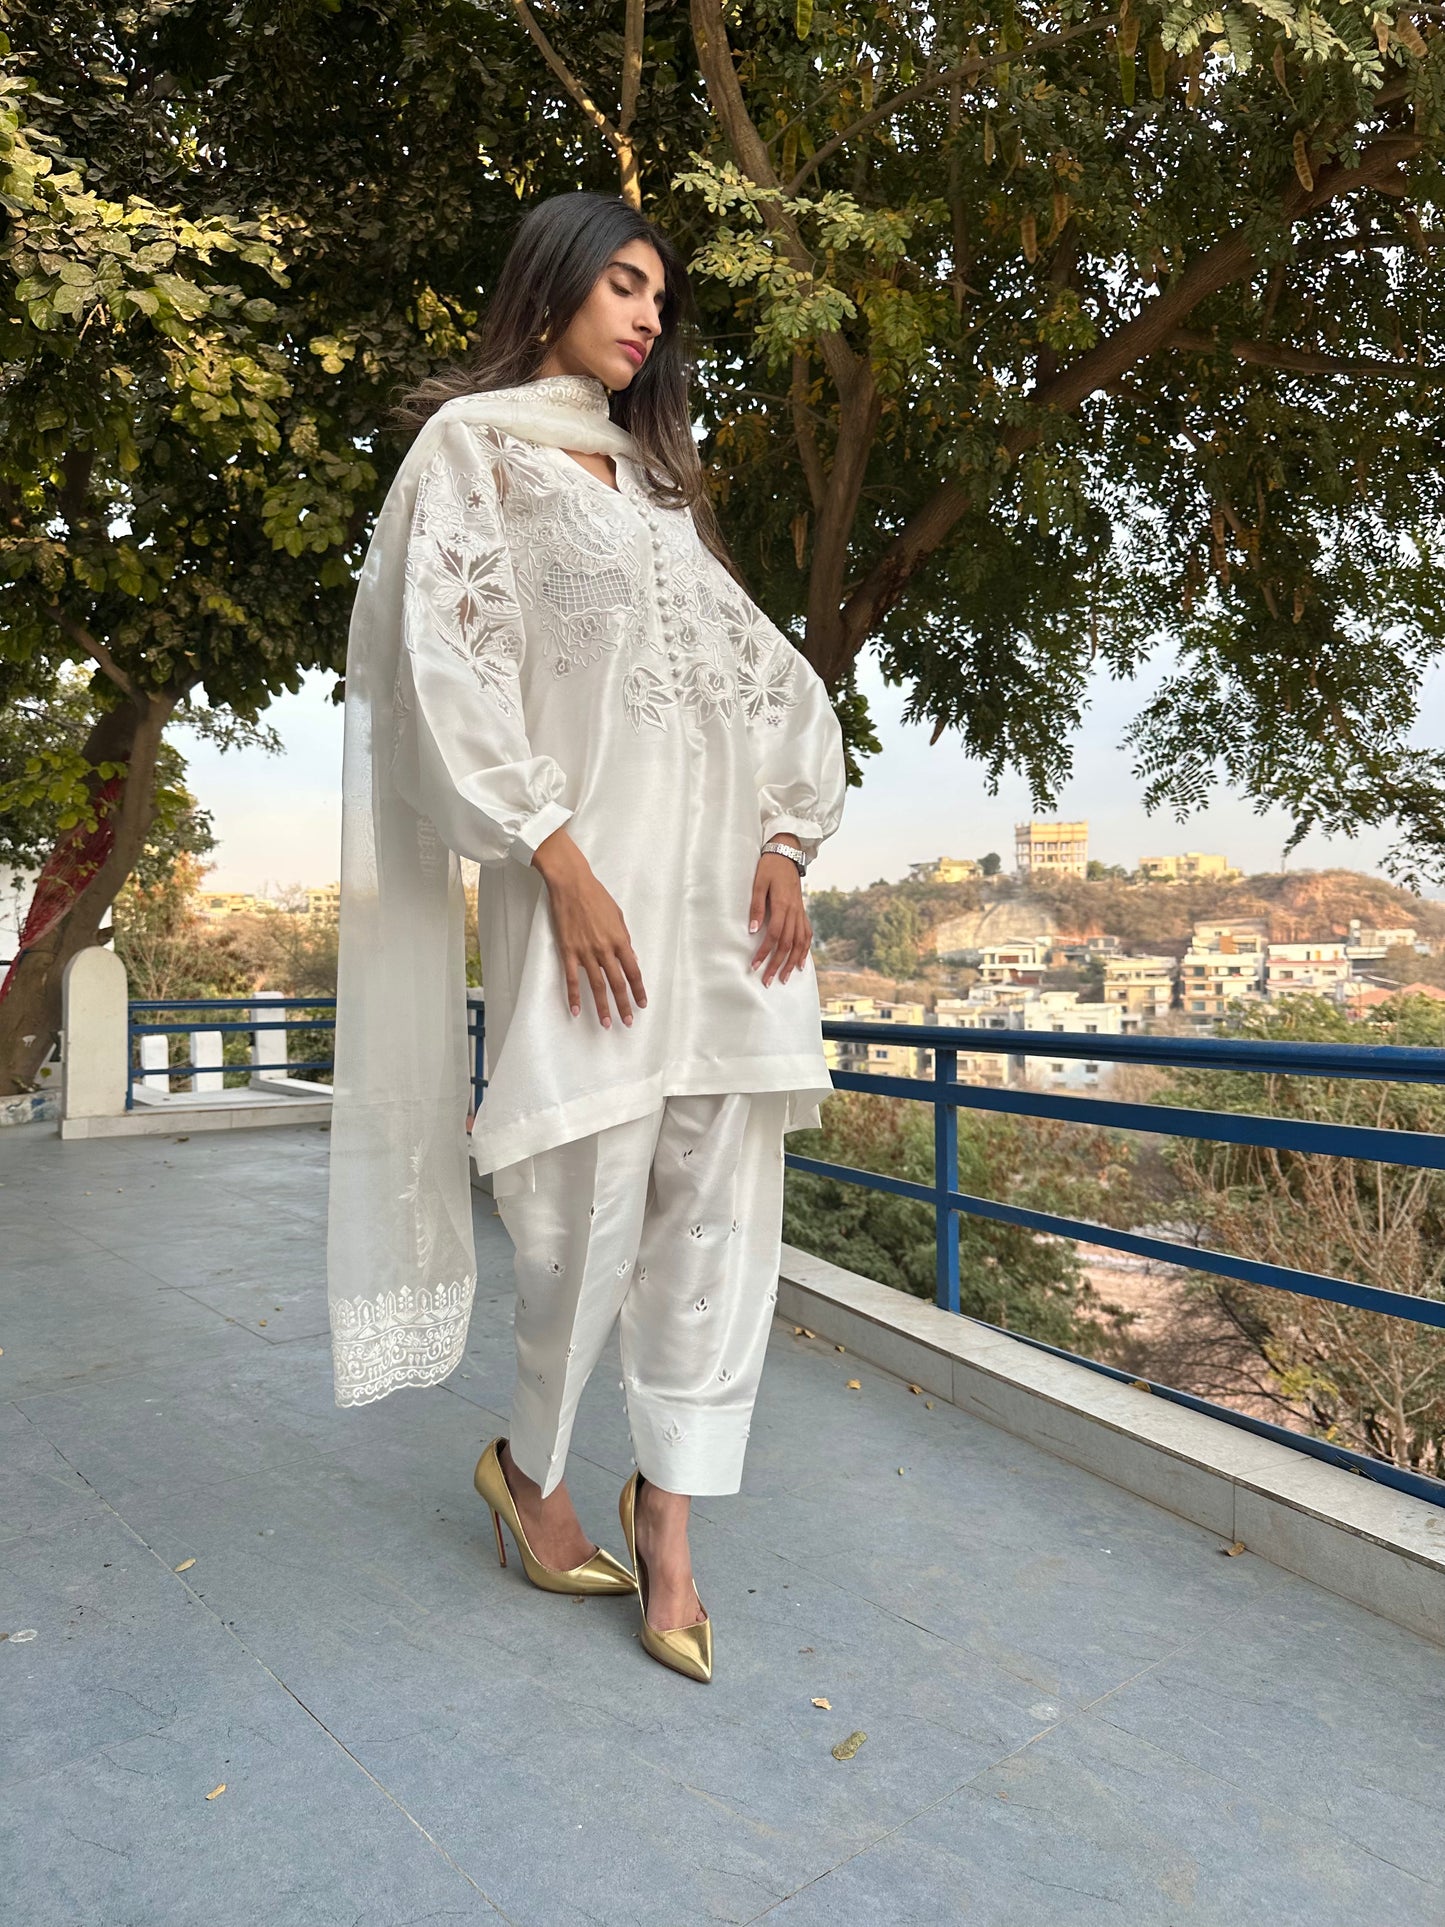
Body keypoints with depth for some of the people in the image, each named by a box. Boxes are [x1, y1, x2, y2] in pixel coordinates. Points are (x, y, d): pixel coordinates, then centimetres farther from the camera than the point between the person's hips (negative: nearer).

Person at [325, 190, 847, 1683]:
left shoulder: (654, 477, 27)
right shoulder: (472, 444, 10)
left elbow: (771, 676, 19)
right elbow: (449, 660, -5)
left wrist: (788, 844, 3)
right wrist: (560, 862, -15)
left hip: (730, 878, 6)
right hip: (593, 873, -6)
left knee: (722, 1201, 1)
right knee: (597, 1198, -5)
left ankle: (666, 1518, 15)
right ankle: (530, 1467, 23)